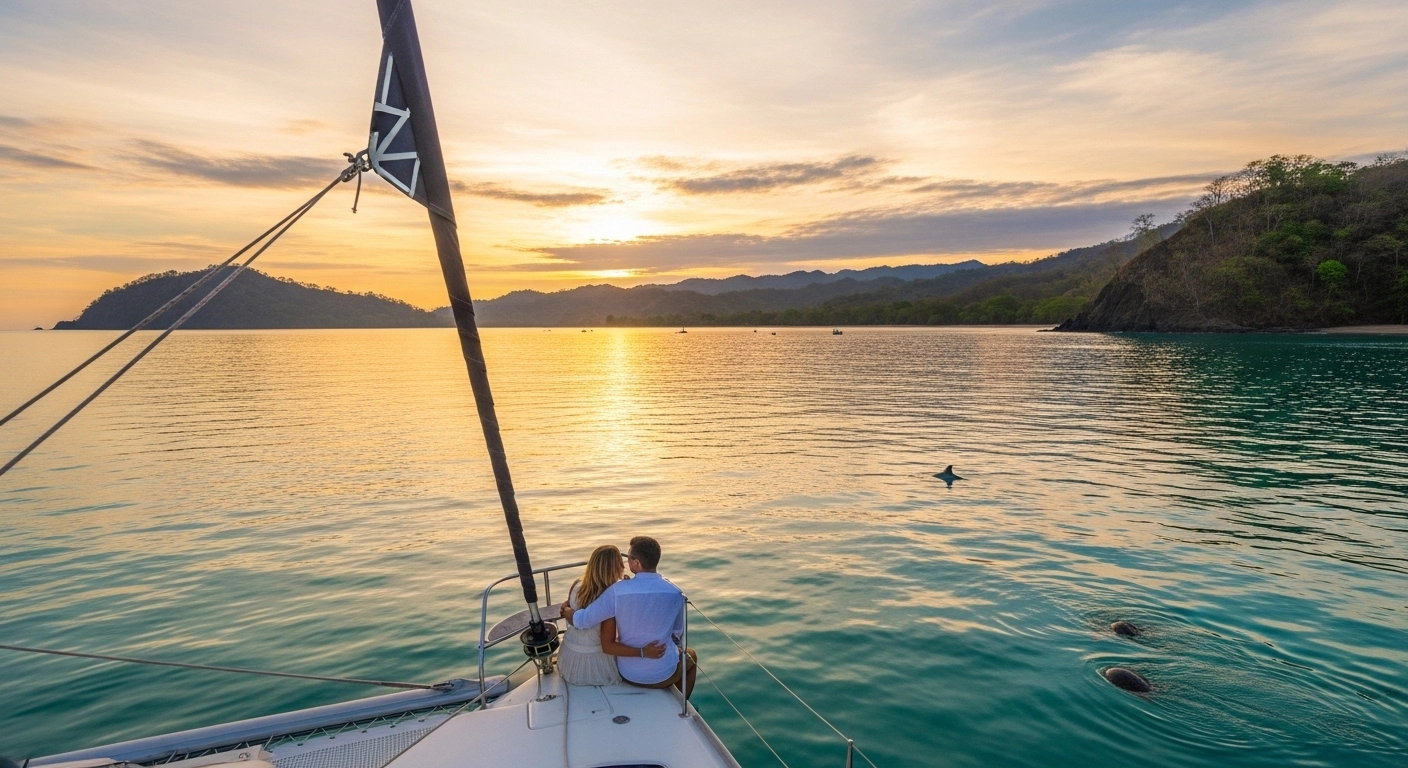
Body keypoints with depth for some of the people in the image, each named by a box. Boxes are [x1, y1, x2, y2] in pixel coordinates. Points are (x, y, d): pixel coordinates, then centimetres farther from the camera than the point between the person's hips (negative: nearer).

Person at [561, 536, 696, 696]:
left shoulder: (617, 591, -22)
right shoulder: (675, 593, -15)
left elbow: (582, 621, -16)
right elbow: (677, 633, 1)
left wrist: (566, 609, 5)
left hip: (627, 673, 1)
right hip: (664, 674, 0)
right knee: (690, 655, 34)